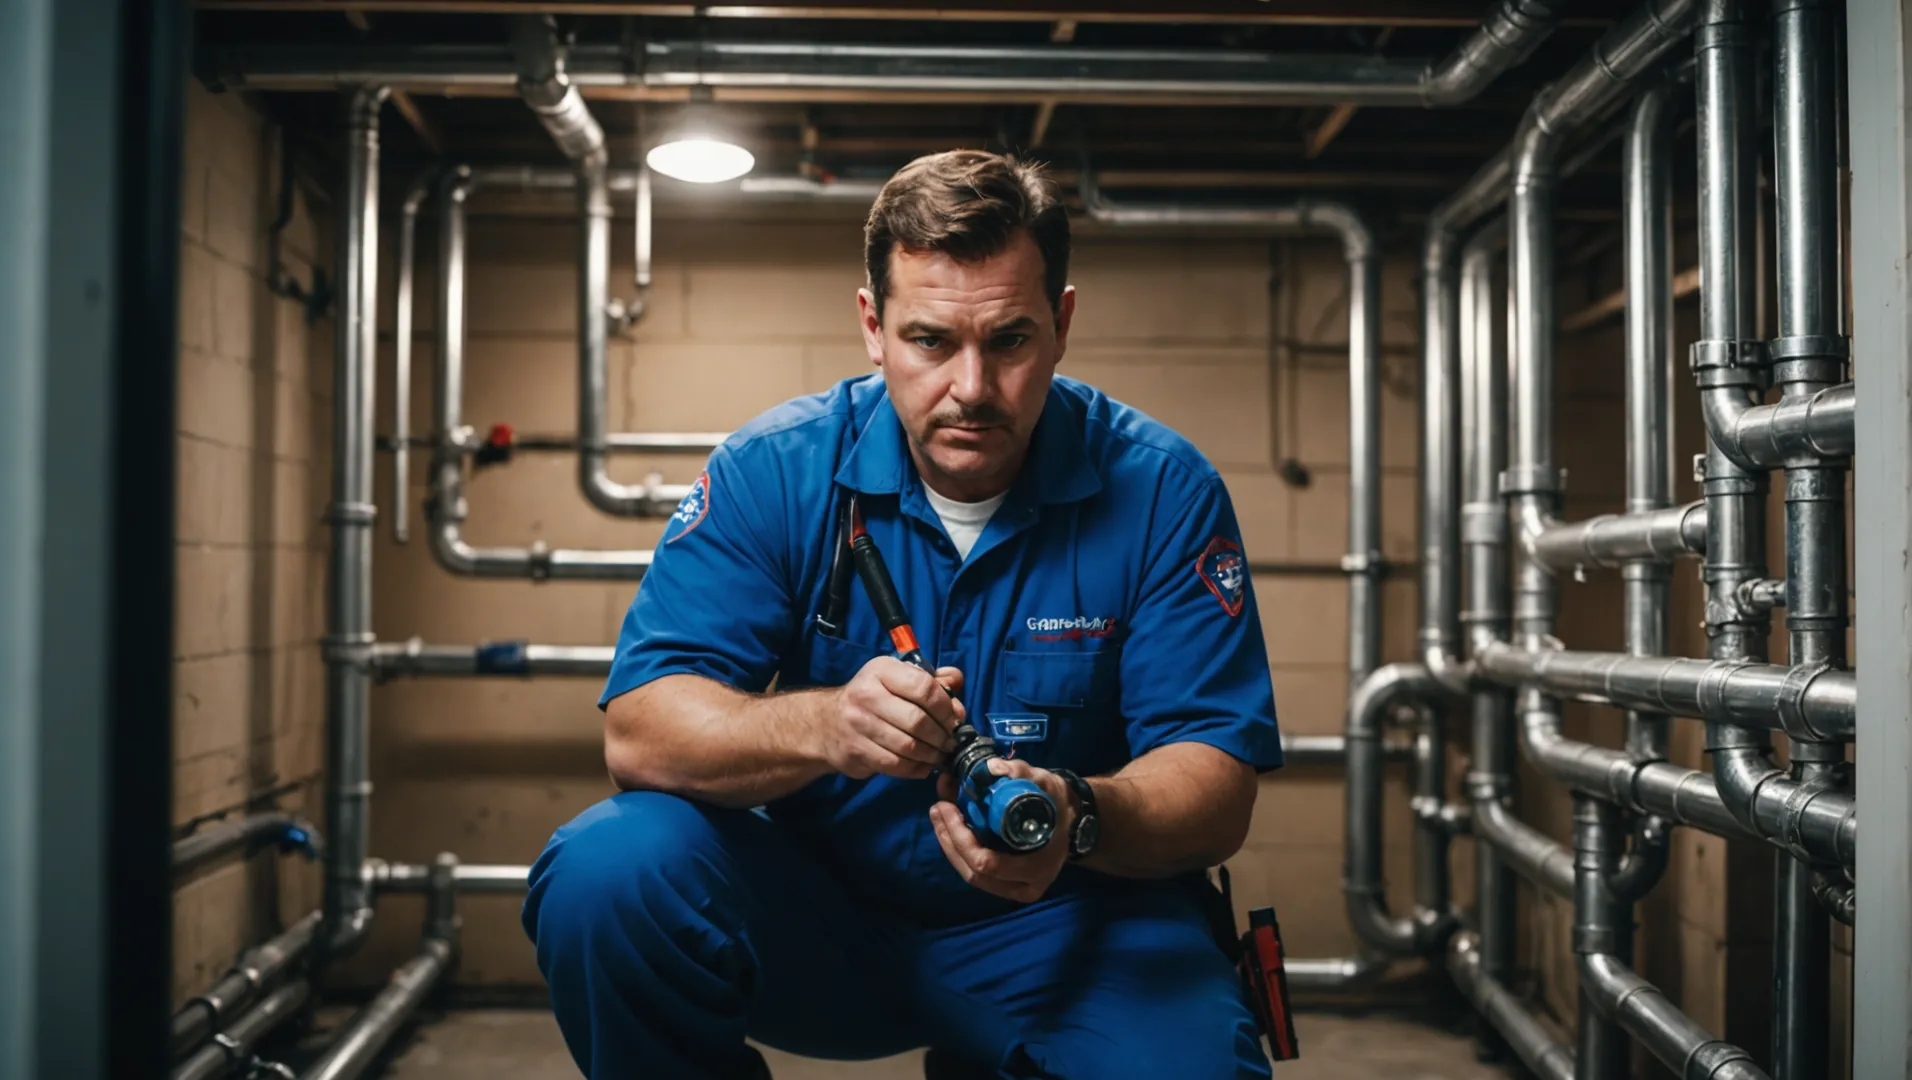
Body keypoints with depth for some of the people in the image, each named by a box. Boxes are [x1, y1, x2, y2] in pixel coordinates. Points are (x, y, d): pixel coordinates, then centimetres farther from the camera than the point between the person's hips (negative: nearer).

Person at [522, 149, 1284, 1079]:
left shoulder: (1160, 490, -9)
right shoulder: (774, 471, -8)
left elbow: (1217, 785, -10)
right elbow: (638, 728, -15)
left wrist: (1078, 819, -33)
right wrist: (823, 726, -35)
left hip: (1064, 927, 0)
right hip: (816, 903, 1)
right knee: (604, 873, -27)